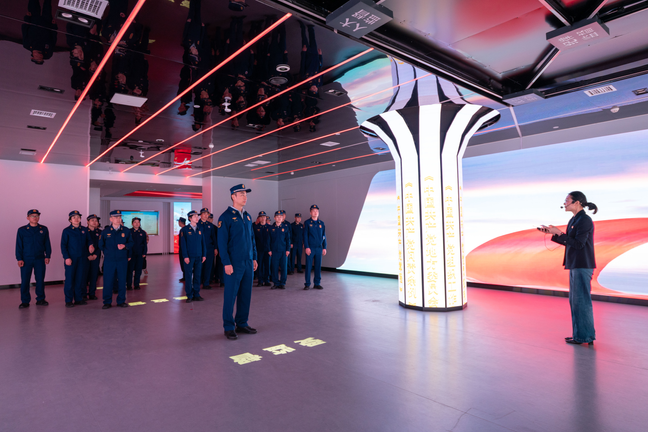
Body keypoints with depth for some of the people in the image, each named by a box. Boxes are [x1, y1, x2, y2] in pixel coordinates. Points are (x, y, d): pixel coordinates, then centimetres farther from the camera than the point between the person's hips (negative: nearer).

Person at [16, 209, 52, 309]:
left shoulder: (44, 229, 7)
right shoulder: (22, 230, 3)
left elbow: (47, 244, 9)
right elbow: (19, 245, 3)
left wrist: (47, 256, 2)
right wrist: (19, 259, -4)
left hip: (40, 259, 1)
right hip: (26, 259, -1)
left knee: (40, 280, 4)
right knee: (25, 281, 1)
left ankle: (40, 299, 16)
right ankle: (25, 301, 12)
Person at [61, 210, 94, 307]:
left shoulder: (84, 230, 10)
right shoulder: (67, 231, 0)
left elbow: (89, 240, 16)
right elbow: (63, 245, -2)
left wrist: (90, 245, -8)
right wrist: (66, 257, -11)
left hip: (82, 259, 4)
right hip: (71, 259, -3)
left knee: (81, 279, 7)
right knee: (69, 279, -1)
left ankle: (79, 299, 16)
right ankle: (68, 301, 8)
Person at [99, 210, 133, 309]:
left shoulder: (126, 231, 2)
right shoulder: (105, 231, 2)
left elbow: (131, 242, 7)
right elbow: (101, 245, 12)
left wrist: (125, 246, -12)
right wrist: (107, 253, 9)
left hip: (122, 260, 1)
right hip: (109, 261, 0)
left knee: (122, 281, 6)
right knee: (108, 281, 2)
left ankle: (121, 301, 17)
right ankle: (107, 302, 14)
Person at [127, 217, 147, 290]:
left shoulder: (143, 232, 7)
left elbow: (145, 243, 9)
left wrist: (144, 253, 1)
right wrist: (128, 255, -8)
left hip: (140, 254, 2)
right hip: (131, 253, -2)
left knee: (138, 269, 5)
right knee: (130, 269, 1)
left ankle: (136, 284, 15)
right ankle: (129, 285, 11)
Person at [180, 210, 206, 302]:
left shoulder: (200, 229, 11)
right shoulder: (184, 230, 0)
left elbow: (203, 243, 11)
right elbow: (183, 244, -4)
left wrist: (204, 254, 5)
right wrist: (185, 256, -10)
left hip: (199, 257, 4)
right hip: (189, 257, -3)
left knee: (197, 276, 7)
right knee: (188, 276, 1)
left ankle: (196, 295, 15)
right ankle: (189, 295, 10)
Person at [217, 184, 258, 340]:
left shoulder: (247, 216, 13)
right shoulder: (226, 216, -8)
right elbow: (222, 242, -11)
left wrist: (254, 257, 11)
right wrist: (226, 263, -15)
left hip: (248, 262, 7)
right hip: (234, 263, -6)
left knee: (246, 294, 12)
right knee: (231, 295, 3)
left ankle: (242, 324, 25)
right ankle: (229, 327, 15)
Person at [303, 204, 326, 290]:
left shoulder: (321, 223, 10)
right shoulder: (307, 223, 0)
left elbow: (324, 236, 11)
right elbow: (305, 236, -4)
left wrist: (324, 248, 6)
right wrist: (306, 247, -12)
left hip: (319, 248, 3)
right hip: (310, 248, -3)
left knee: (318, 266, 7)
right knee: (308, 266, 0)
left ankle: (317, 283, 16)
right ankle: (307, 284, 9)